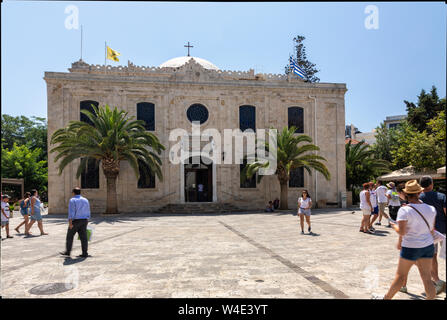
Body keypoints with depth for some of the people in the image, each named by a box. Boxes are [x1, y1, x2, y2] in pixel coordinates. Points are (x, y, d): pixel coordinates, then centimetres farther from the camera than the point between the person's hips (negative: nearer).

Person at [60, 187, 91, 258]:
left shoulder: (72, 200, -7)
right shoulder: (85, 200, 10)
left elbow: (71, 212, -16)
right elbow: (88, 213, 12)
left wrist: (70, 223, -18)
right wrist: (86, 222, 18)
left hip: (75, 221, -5)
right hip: (84, 221, 5)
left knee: (70, 236, 12)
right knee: (83, 237, 3)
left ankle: (67, 251, 21)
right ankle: (85, 253, 1)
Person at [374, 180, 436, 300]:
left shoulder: (404, 210, -18)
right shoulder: (431, 209, 0)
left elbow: (401, 232, -21)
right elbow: (432, 229, 11)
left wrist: (394, 226, -2)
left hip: (411, 248, -5)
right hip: (428, 246, 5)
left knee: (400, 275, 9)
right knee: (427, 278, 10)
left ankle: (387, 298, 25)